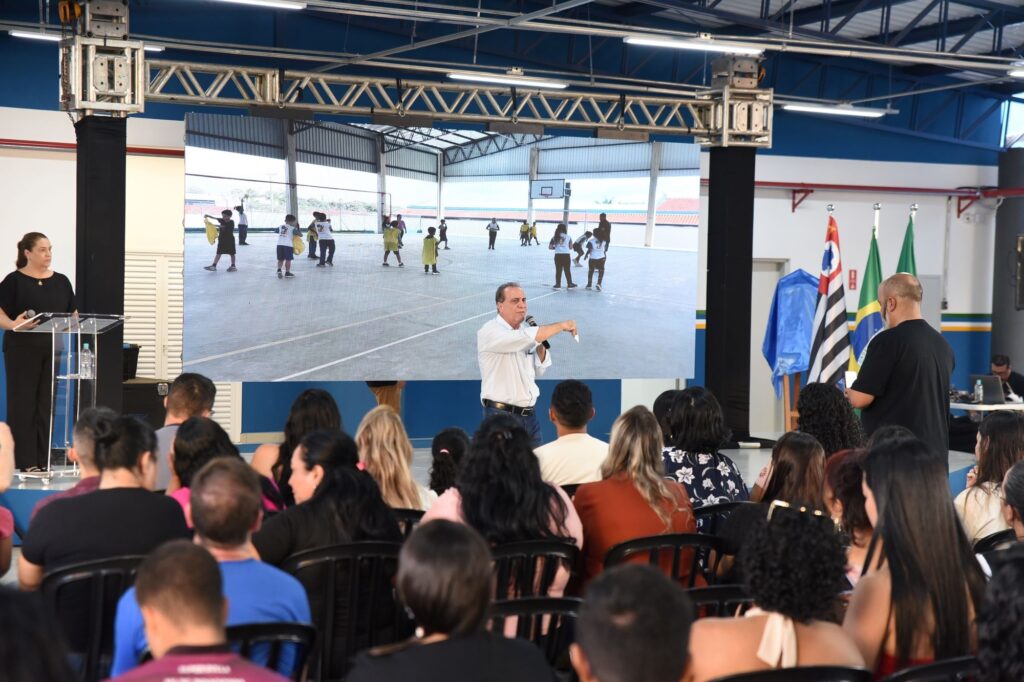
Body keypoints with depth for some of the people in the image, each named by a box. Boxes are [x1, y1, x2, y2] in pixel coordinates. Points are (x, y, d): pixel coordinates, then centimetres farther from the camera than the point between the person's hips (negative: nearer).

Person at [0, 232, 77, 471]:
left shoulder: (61, 281, 11)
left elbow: (73, 314, 12)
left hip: (53, 350, 4)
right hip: (22, 350, -4)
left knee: (48, 403, 5)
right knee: (23, 403, -2)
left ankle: (44, 460, 10)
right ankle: (24, 460, 2)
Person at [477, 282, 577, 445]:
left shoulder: (525, 330, 12)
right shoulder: (490, 332, -11)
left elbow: (539, 371, 18)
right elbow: (526, 337, -28)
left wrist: (541, 345, 0)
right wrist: (562, 325, -18)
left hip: (529, 414, 7)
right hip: (502, 414, -7)